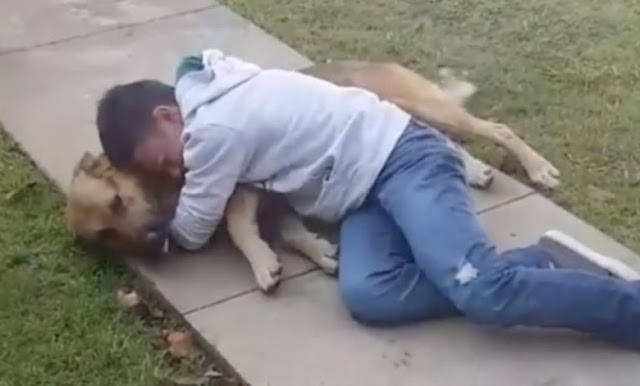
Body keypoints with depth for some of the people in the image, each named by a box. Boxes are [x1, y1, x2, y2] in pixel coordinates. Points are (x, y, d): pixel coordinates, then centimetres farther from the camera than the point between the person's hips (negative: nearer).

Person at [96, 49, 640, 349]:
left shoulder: (213, 128, -18)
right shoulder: (209, 87, 9)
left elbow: (191, 232, -6)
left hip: (404, 158, -9)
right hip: (367, 189, 9)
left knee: (479, 289, -29)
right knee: (367, 296, -18)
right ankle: (541, 262, -11)